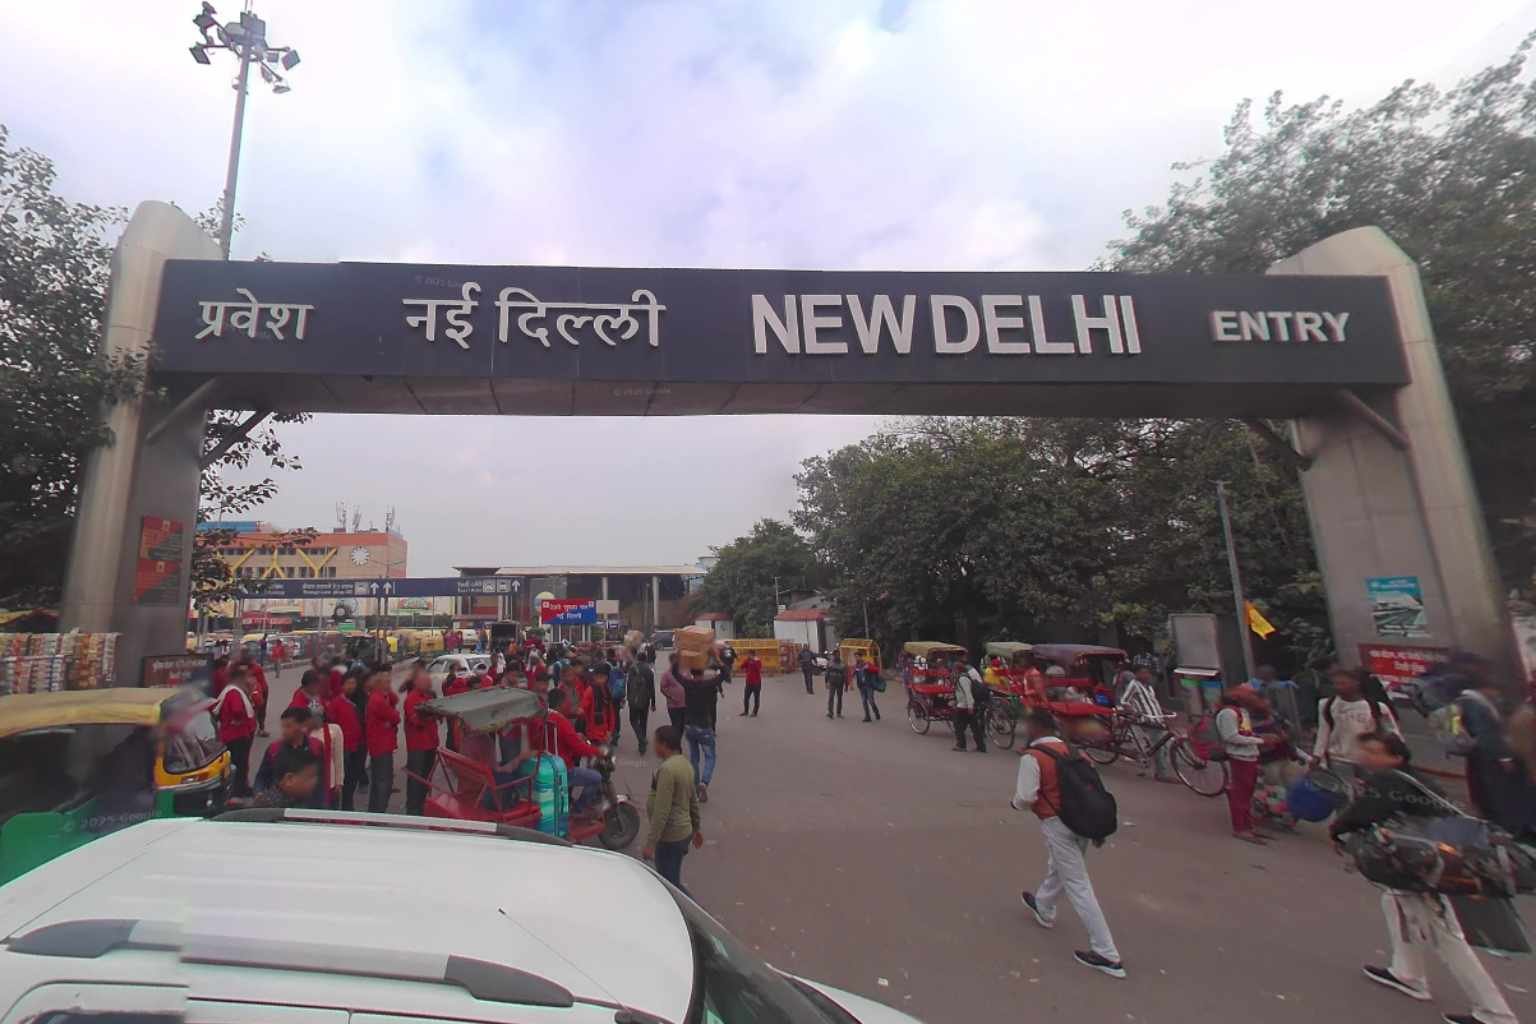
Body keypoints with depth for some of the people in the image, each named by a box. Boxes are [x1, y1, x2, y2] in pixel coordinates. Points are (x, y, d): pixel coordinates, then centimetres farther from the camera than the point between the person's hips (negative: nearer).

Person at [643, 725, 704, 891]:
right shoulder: (685, 763, 5)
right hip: (684, 831, 9)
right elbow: (693, 800, 14)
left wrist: (650, 843, -20)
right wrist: (696, 828, 24)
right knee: (670, 880, 20)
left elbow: (661, 811, -25)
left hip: (670, 836, -9)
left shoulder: (667, 769, -23)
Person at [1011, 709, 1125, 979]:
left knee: (1078, 887, 1)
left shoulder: (1031, 757, -17)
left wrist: (1014, 803, 2)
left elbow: (1026, 797, -19)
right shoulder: (1068, 750, 6)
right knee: (1058, 868, 28)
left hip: (1057, 825, -8)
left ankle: (1106, 954, 7)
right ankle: (1043, 908, 51)